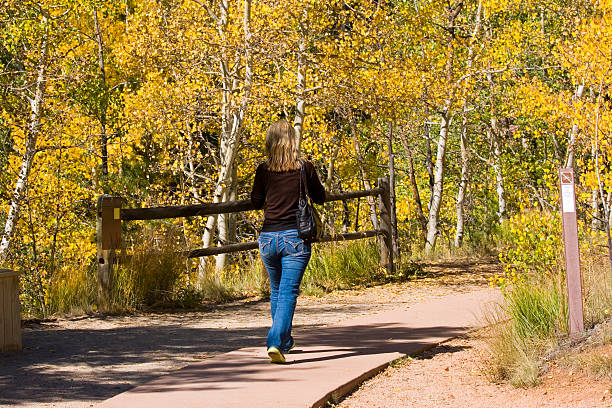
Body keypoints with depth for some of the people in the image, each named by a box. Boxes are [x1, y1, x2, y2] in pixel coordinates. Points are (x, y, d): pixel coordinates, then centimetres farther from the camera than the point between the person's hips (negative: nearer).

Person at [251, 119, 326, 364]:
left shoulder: (263, 171, -1)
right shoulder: (304, 168, -5)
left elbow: (256, 203, 10)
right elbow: (320, 198, 8)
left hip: (268, 237, 3)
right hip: (295, 237, -3)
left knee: (276, 291, 20)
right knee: (288, 293, -5)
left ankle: (284, 340, 32)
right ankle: (276, 342, -21)